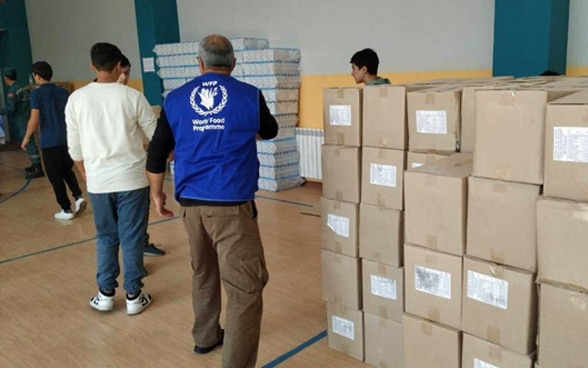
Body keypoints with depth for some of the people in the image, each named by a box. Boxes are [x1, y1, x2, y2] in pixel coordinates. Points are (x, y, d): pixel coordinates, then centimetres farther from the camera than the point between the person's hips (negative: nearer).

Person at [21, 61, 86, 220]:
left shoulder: (36, 93, -7)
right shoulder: (63, 92, 8)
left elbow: (34, 119, -14)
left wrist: (27, 138, -2)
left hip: (49, 142, -5)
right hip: (67, 139, 5)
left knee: (55, 177, 6)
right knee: (67, 171, 22)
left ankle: (67, 210, 11)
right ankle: (79, 197, 3)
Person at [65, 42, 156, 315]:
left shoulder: (76, 98, 0)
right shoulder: (132, 96, -6)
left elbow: (74, 147, 6)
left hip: (98, 182, 2)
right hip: (132, 179, -2)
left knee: (105, 237, 16)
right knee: (132, 239, 6)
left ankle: (105, 294, 21)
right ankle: (134, 296, 15)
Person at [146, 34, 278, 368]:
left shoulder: (176, 99, 5)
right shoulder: (250, 95, -2)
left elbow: (157, 153, 10)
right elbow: (270, 131, 18)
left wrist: (157, 193, 24)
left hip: (191, 202, 5)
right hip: (232, 204, -5)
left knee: (203, 272, 24)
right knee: (245, 287, -2)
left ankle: (206, 337, 41)